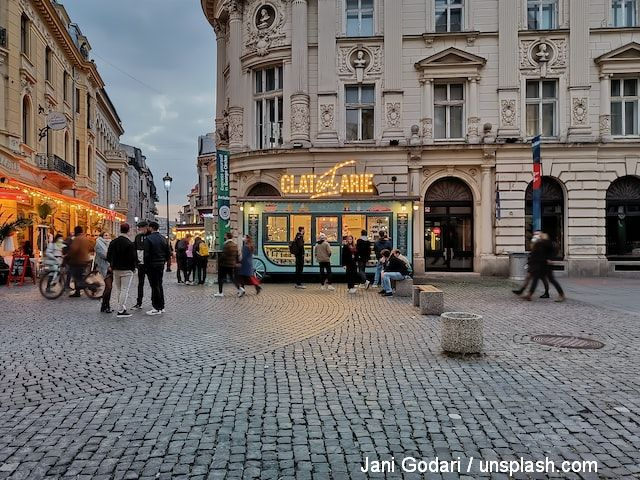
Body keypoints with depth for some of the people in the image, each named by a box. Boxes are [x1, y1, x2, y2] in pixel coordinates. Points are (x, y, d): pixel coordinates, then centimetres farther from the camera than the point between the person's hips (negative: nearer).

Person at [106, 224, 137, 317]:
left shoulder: (113, 242, 5)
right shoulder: (130, 244, -14)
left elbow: (108, 256, 9)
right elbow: (133, 258, -14)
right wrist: (133, 267, 2)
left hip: (115, 270, 6)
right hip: (127, 270, -6)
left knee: (119, 290, 15)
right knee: (124, 290, -2)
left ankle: (123, 308, 20)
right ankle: (120, 311, -4)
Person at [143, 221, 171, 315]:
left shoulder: (148, 239, -12)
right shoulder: (163, 239, 8)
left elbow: (146, 254, -16)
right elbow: (169, 252, 9)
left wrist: (146, 265, -7)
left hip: (152, 265, -7)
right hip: (161, 265, 7)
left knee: (155, 286, -3)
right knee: (159, 285, 16)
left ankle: (157, 308, 0)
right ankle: (161, 306, 21)